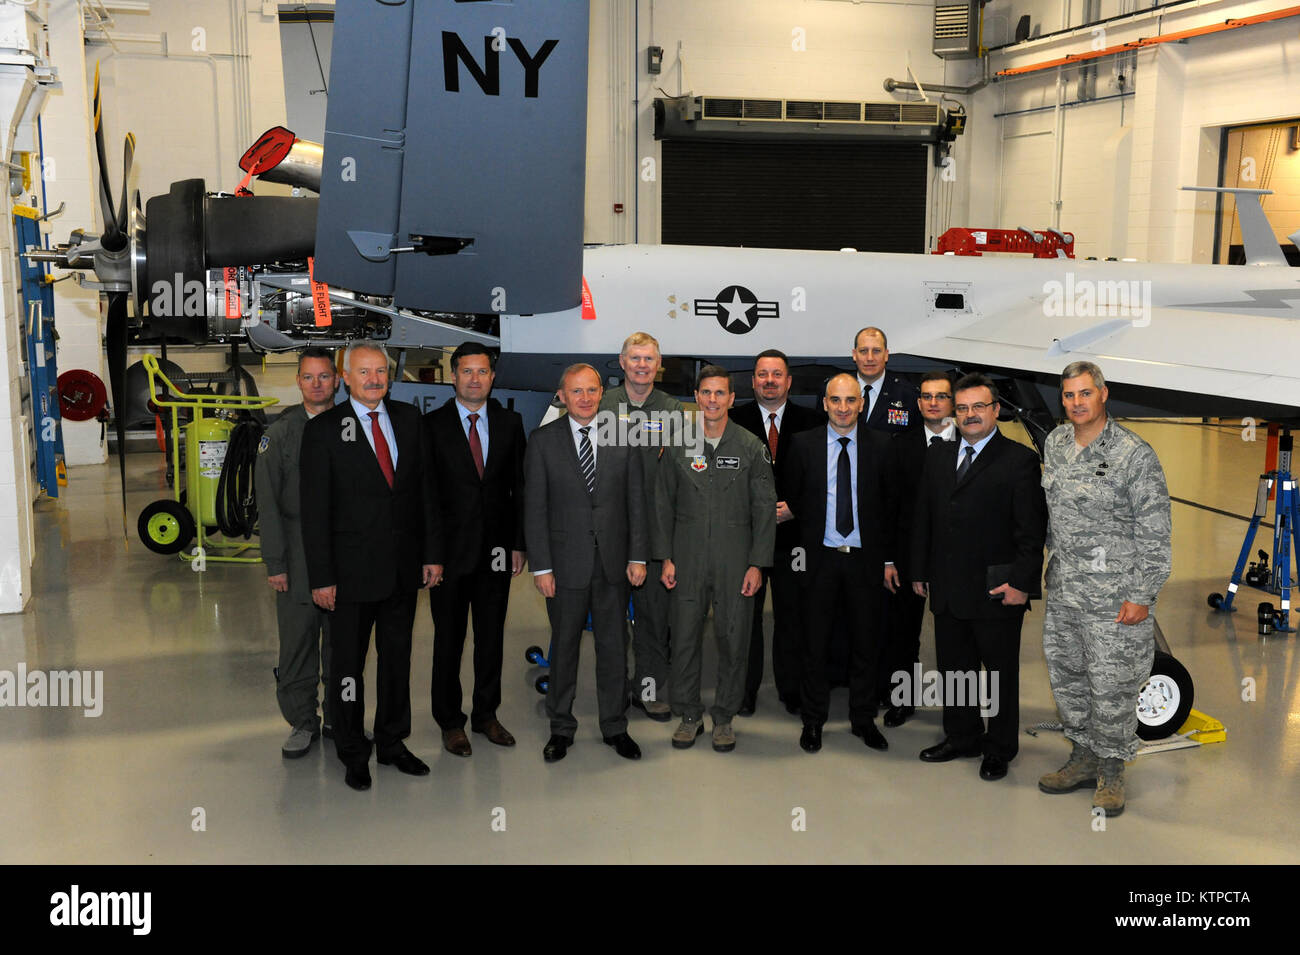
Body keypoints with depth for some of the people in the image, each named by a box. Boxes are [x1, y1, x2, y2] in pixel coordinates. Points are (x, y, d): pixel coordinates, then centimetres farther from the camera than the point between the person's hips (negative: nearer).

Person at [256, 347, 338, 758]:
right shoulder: (280, 432, 1)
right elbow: (268, 501, -1)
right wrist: (274, 562, -7)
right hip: (298, 557, -1)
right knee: (297, 642, 3)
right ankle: (302, 721, 17)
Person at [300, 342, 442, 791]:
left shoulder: (408, 418, 6)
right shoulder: (323, 430, -7)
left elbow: (425, 488, 8)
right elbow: (314, 509, -8)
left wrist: (432, 552, 3)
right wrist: (321, 577, -12)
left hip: (403, 567, 4)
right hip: (352, 569, -4)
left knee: (398, 657, 15)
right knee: (348, 662, 8)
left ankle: (392, 743, 31)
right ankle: (353, 754, 23)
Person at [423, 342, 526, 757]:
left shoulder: (510, 423, 6)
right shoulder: (433, 424, -2)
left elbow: (519, 487, 7)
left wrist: (518, 543, 1)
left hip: (496, 550, 3)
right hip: (450, 551, -3)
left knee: (492, 636, 12)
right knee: (448, 639, 7)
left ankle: (486, 714, 27)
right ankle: (450, 720, 20)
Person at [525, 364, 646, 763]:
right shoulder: (543, 440, -2)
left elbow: (636, 501, 4)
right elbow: (534, 508, -3)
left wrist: (637, 556, -1)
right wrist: (540, 566, -7)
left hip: (614, 561, 1)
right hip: (565, 561, -1)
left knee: (614, 646, 10)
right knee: (564, 645, 9)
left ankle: (615, 726, 24)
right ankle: (561, 727, 23)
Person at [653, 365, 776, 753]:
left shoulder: (752, 448, 1)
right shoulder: (677, 445, 4)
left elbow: (765, 510, 1)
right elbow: (663, 505, 8)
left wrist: (757, 564, -5)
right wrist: (665, 557, 1)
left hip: (735, 563, -1)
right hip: (688, 560, 1)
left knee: (733, 640, 4)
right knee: (684, 638, 5)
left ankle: (724, 716, 20)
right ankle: (689, 714, 21)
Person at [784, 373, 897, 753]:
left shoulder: (880, 445, 1)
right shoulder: (804, 444, 1)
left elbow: (890, 505, 5)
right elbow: (793, 500, 7)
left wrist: (888, 559, 3)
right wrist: (800, 549, 3)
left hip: (865, 560, 1)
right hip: (820, 559, 0)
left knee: (865, 643, 9)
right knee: (815, 644, 7)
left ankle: (863, 719, 25)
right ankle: (813, 720, 22)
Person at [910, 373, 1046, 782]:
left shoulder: (1020, 460, -6)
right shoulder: (937, 456, 11)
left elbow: (1032, 530, -9)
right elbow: (922, 518, 14)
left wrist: (1021, 582, -15)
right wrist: (919, 571, 10)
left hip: (996, 591, -5)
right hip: (947, 589, 5)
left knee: (1000, 672, 8)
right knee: (953, 668, 15)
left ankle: (999, 748, 23)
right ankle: (962, 737, 31)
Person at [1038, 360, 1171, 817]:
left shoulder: (1135, 455, -13)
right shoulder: (1055, 443, 6)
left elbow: (1155, 534, -12)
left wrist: (1142, 596, -14)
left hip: (1113, 594, -6)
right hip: (1062, 588, 7)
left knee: (1112, 686, 0)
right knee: (1066, 676, 15)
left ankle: (1111, 771, 17)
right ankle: (1083, 757, 31)